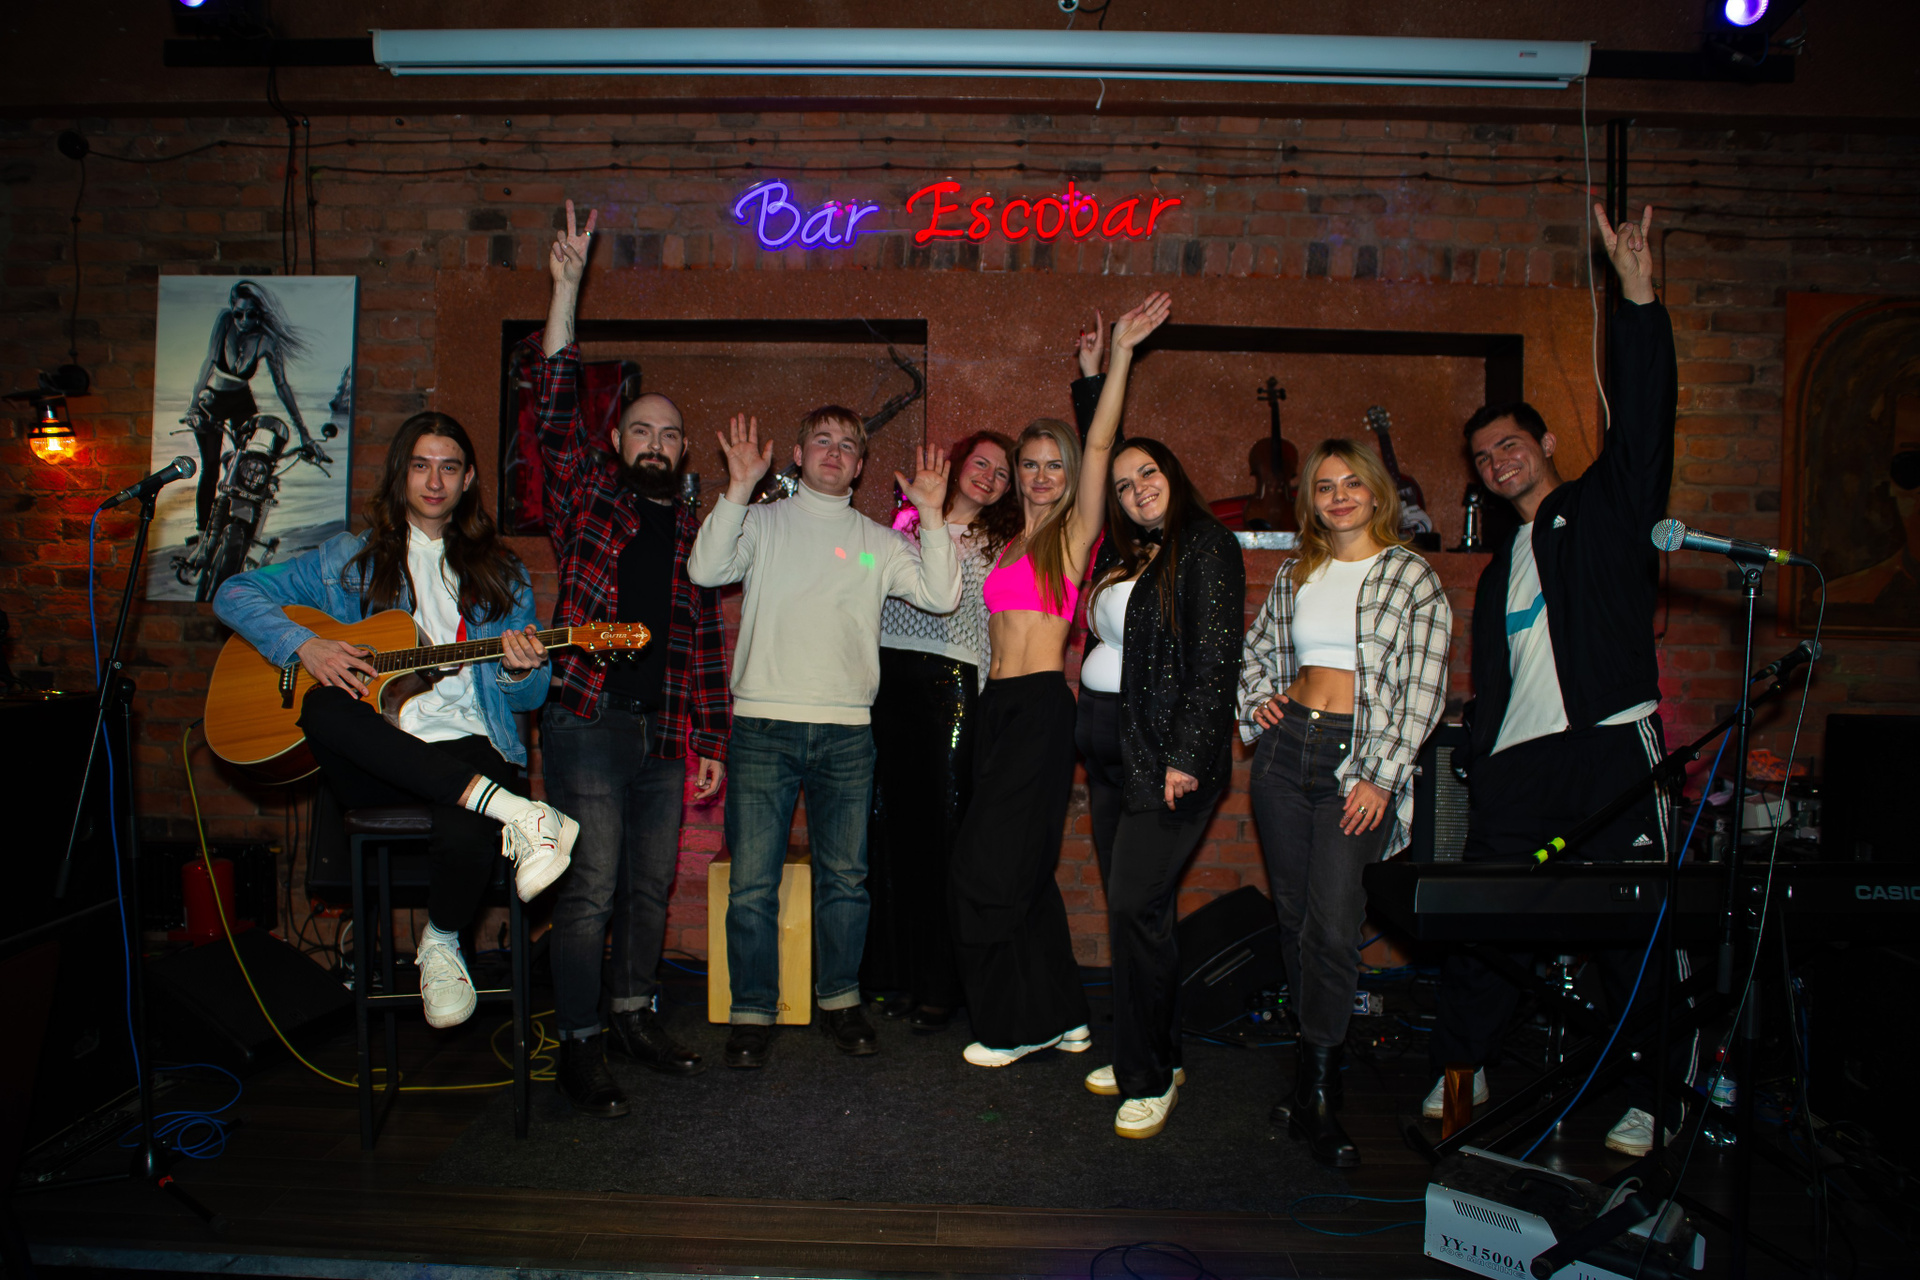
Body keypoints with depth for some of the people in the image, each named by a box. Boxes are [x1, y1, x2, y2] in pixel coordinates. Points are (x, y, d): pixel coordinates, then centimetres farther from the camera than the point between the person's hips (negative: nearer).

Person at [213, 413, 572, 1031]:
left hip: (469, 746, -1)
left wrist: (519, 671, -12)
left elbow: (530, 695, 13)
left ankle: (442, 941, 0)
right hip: (375, 764, 1)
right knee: (324, 707, -35)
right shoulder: (350, 558, 17)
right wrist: (304, 645, -7)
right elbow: (234, 593, 11)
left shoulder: (499, 572, 16)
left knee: (465, 838, -35)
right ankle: (512, 812, -39)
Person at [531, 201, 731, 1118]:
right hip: (588, 721, -4)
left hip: (665, 732, 4)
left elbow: (708, 646, 12)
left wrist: (711, 744, 8)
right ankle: (579, 1044, 8)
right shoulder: (588, 498, 5)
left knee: (650, 885, 12)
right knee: (591, 890, -3)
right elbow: (555, 403, -8)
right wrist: (567, 287, -13)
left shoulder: (694, 532, 14)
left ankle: (633, 1017, 28)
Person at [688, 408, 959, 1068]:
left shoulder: (879, 542, 14)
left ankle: (840, 1001, 26)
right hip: (764, 725, -2)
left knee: (844, 877, 10)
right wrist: (739, 488, -12)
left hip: (847, 733, 2)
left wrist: (931, 516, -6)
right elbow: (705, 570, -7)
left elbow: (940, 597, 2)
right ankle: (753, 1013, 14)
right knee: (753, 881, 0)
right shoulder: (762, 522, 10)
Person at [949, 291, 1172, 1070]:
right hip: (999, 704, 7)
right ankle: (1058, 1014, 24)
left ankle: (1020, 1024, 10)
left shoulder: (1075, 531, 0)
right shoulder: (1010, 543, 18)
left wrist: (1120, 353, -13)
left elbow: (1100, 447, -10)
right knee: (1018, 868, 11)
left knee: (994, 867, -6)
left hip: (1042, 705, -7)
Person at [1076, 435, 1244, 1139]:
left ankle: (1151, 1077, 5)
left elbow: (1215, 659, -14)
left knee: (1135, 904, -9)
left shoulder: (1206, 545, -6)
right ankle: (1146, 1053, 24)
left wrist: (1186, 756, -19)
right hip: (1109, 750, 7)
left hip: (1166, 751, -7)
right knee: (1128, 904, 10)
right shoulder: (1120, 555, 16)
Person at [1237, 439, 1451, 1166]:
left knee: (1333, 923, -12)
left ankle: (1318, 1092, -2)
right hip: (1286, 746, 5)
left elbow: (1423, 689, -5)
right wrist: (1257, 700, 6)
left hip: (1358, 759, -4)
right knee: (1292, 913, 8)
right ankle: (1317, 1057, 23)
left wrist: (1379, 777, -12)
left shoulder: (1411, 576, 0)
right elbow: (1257, 649, 26)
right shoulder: (1295, 574, 13)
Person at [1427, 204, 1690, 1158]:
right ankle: (1459, 1069, 17)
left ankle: (1648, 1099, 11)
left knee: (1636, 927, -2)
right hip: (1517, 764, 5)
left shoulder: (1607, 506, 9)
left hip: (1610, 744, -4)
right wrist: (1479, 777, 12)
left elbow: (1643, 414, -7)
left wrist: (1637, 295, -15)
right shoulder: (1499, 571, 22)